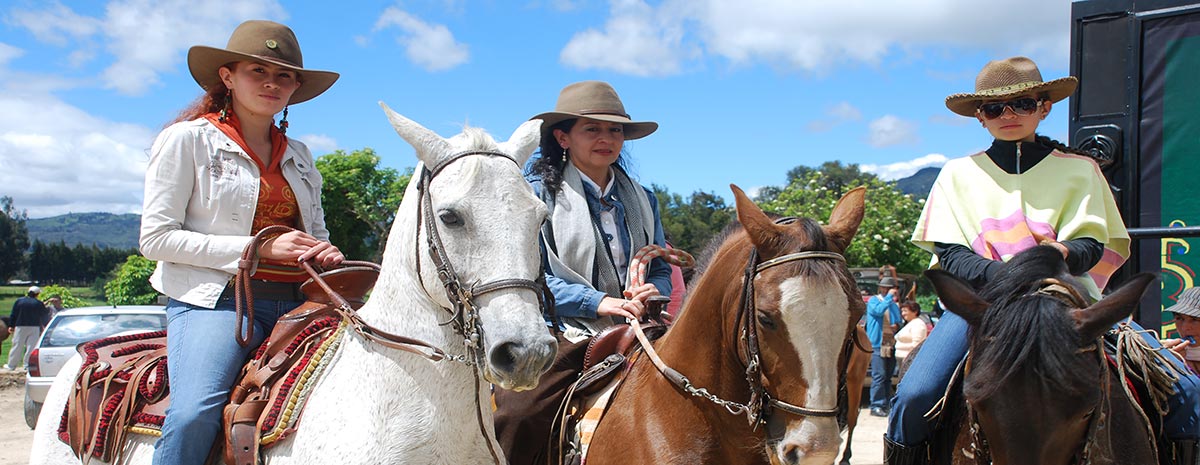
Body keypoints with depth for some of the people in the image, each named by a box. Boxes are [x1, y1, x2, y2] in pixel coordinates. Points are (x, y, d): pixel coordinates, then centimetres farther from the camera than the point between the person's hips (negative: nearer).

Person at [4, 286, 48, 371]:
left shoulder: (19, 301, 3)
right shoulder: (39, 304, 0)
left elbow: (13, 315, 5)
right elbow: (44, 317, 9)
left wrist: (11, 326, 10)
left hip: (21, 327, 1)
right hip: (34, 327, -1)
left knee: (17, 346, 5)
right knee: (31, 347, 1)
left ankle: (11, 365, 10)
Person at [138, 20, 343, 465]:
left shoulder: (300, 157, 20)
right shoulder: (187, 139, 4)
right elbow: (156, 237, -4)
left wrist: (328, 256, 1)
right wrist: (260, 249, -12)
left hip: (296, 302, 5)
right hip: (216, 297, -5)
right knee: (195, 414, -31)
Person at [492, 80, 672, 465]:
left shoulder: (642, 199, 17)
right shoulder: (537, 193, 2)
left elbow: (661, 270, 20)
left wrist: (653, 292, -5)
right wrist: (598, 301, -17)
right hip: (562, 334, -4)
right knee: (519, 419, -27)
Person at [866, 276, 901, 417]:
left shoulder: (894, 304, 19)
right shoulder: (874, 301, 0)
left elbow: (899, 323, 24)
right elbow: (878, 310, -21)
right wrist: (889, 297, -16)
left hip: (891, 345, 7)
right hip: (878, 345, -7)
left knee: (888, 377, 10)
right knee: (879, 376, -11)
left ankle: (887, 404, 14)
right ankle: (876, 406, -10)